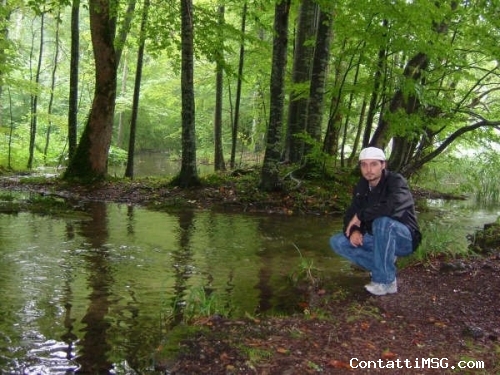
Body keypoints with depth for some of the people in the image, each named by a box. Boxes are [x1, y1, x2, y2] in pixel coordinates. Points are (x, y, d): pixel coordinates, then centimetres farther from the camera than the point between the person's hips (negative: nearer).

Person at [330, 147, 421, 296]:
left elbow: (393, 206, -41)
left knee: (383, 222, -38)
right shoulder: (361, 187, 0)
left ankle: (386, 281, -23)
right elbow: (350, 215, 1)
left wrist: (361, 215, -29)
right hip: (379, 240, 7)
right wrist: (353, 231, -22)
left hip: (404, 239, -7)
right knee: (337, 242, -7)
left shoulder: (395, 181, -20)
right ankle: (385, 266, -3)